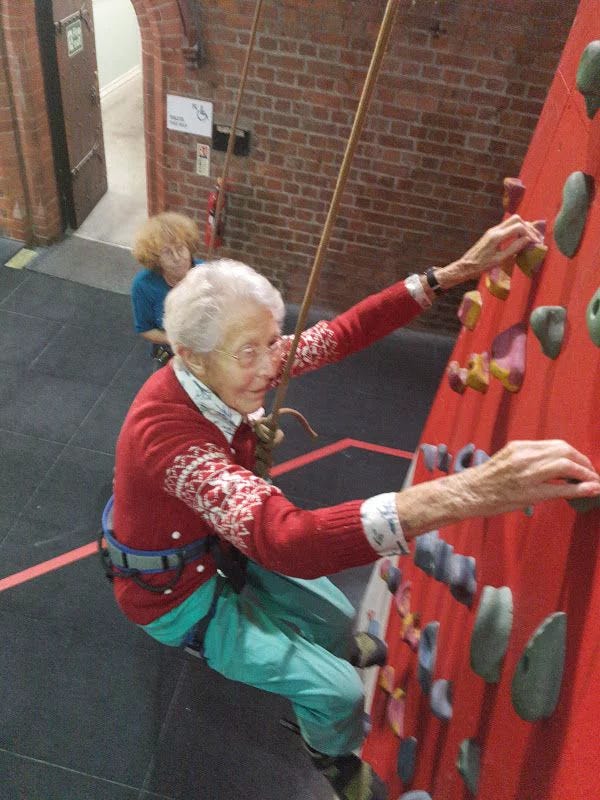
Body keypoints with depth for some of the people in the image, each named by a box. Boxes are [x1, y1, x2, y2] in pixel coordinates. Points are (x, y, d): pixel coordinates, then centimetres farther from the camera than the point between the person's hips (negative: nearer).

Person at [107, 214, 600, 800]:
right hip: (177, 594, -6)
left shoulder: (215, 377, -19)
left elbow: (341, 334, -16)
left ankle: (338, 650, 55)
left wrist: (459, 269, -19)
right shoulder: (168, 434, -42)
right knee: (340, 692, -1)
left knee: (337, 619, 17)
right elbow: (287, 541, -55)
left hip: (221, 547, 6)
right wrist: (465, 494, -65)